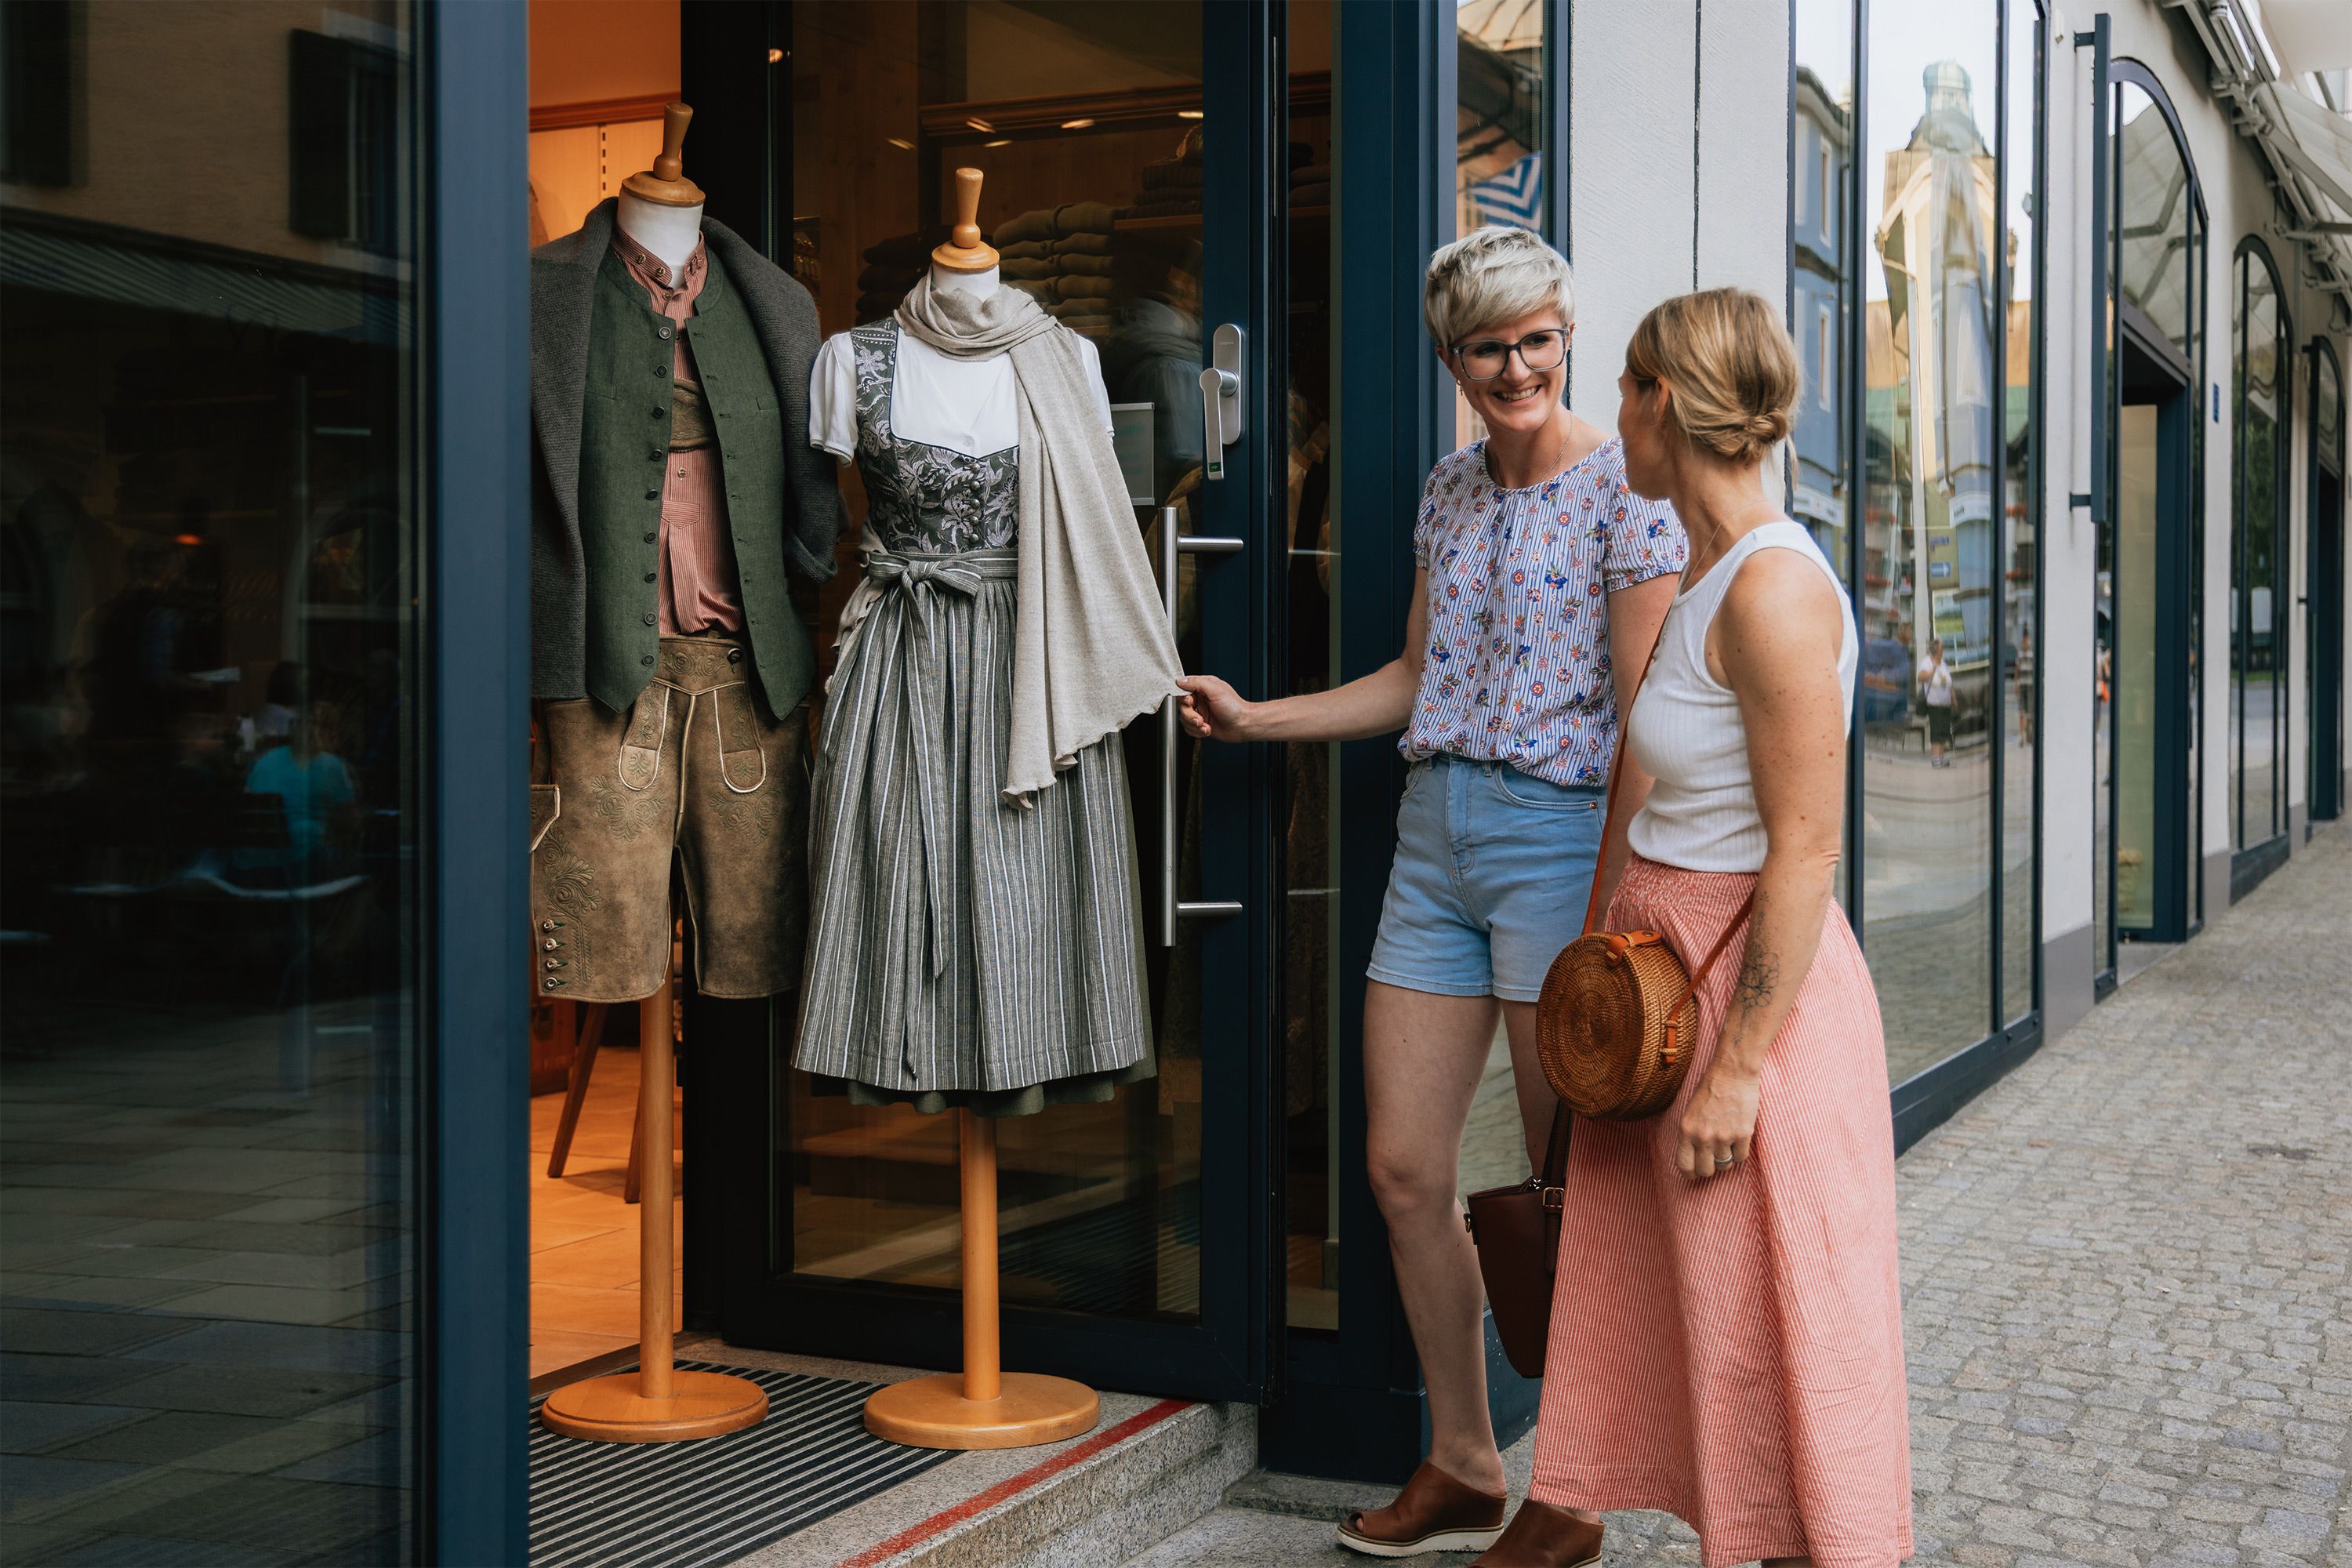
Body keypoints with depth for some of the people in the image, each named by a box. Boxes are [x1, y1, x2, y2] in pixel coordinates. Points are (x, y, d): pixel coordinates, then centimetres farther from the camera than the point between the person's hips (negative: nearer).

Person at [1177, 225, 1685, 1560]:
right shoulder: (1450, 491, 14)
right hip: (1434, 835, 7)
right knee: (1404, 1166, 6)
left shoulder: (1624, 488, -7)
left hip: (1559, 831, -7)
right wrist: (1255, 720, 15)